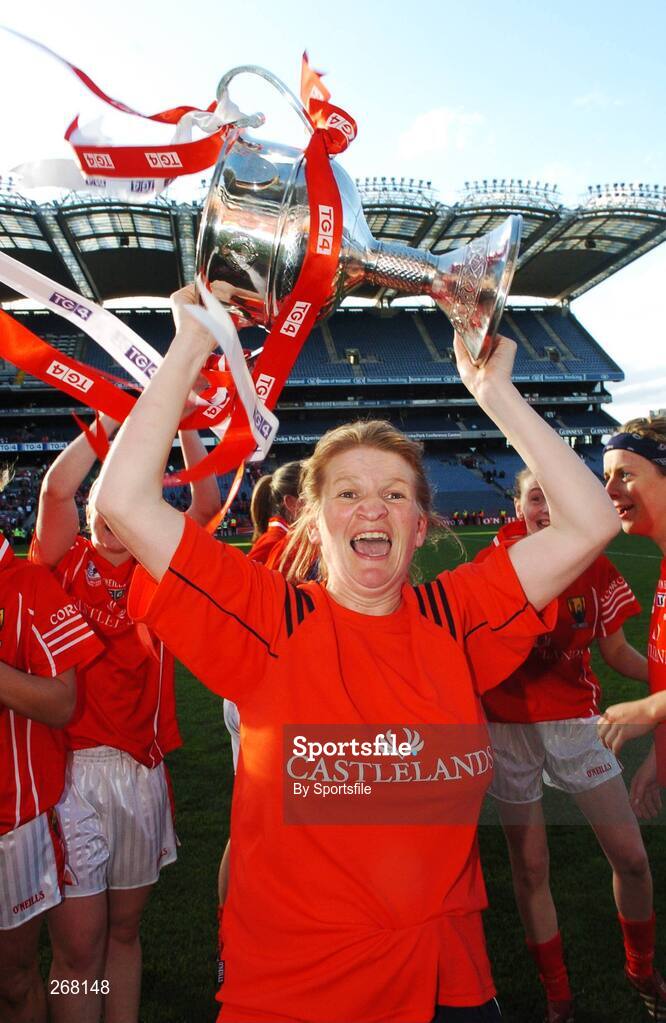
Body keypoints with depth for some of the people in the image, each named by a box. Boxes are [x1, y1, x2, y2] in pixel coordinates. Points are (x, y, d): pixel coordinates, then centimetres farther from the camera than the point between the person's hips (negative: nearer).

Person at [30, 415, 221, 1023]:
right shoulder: (68, 561, 1)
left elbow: (207, 504, 0)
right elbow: (56, 487, -14)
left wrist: (184, 425, -6)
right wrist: (112, 418, -13)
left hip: (144, 767, 3)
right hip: (75, 766, -3)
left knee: (125, 928, 17)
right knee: (78, 944, 1)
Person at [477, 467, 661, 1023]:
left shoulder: (596, 568, -4)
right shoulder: (492, 566, -10)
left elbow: (617, 651, 5)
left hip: (576, 720, 2)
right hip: (509, 724, -1)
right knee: (530, 869, 8)